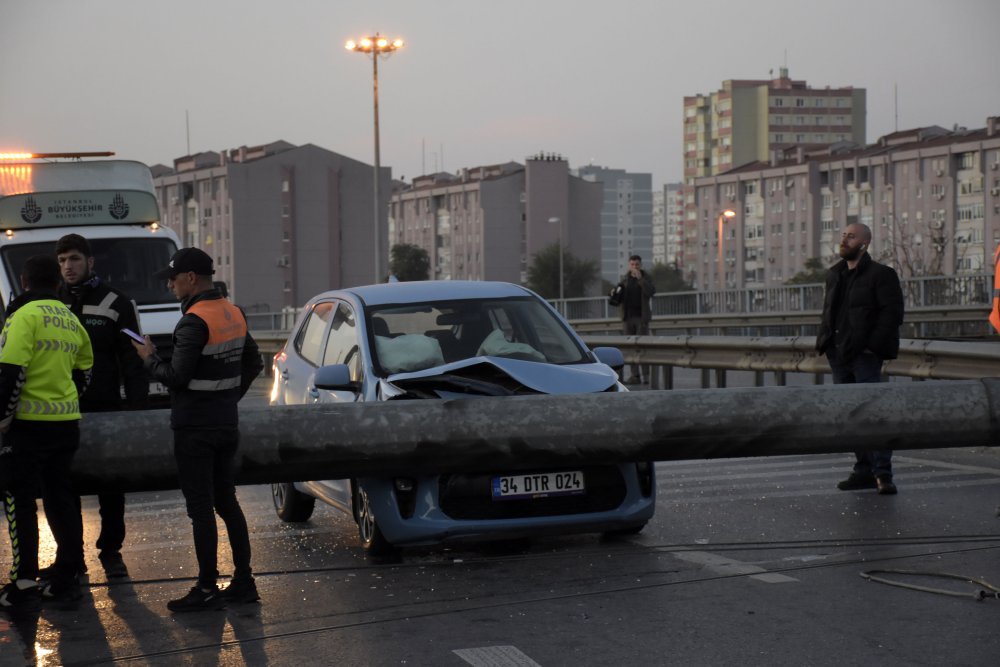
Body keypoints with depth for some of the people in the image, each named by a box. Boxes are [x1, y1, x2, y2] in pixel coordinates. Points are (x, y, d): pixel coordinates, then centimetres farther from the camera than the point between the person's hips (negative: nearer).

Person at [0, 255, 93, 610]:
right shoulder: (71, 319, 13)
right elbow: (83, 370, 20)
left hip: (29, 424, -7)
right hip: (67, 423, 7)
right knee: (61, 499, 13)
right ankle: (68, 580, 15)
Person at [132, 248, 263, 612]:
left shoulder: (195, 321, -18)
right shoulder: (233, 314, 9)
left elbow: (176, 377, -20)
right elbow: (253, 362, 18)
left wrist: (149, 358, -3)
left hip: (195, 428, -8)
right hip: (227, 422, 9)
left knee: (201, 508, -3)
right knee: (227, 501, 15)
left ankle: (207, 589, 1)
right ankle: (244, 581, 18)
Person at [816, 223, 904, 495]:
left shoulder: (881, 274, -4)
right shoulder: (835, 275, 17)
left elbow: (892, 313, -10)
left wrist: (872, 346, -16)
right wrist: (825, 341, 8)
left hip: (864, 354, -7)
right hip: (839, 354, 7)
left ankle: (882, 473, -10)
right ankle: (865, 470, 14)